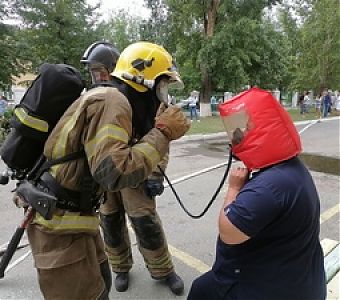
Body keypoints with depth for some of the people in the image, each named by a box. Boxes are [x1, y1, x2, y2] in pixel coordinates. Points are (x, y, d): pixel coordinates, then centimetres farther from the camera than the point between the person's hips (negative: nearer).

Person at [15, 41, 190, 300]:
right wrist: (162, 134, -22)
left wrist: (158, 133, 2)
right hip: (60, 222, -9)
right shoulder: (111, 101, -21)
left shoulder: (113, 100, 10)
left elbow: (114, 160, 9)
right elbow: (115, 172, -33)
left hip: (73, 215, 9)